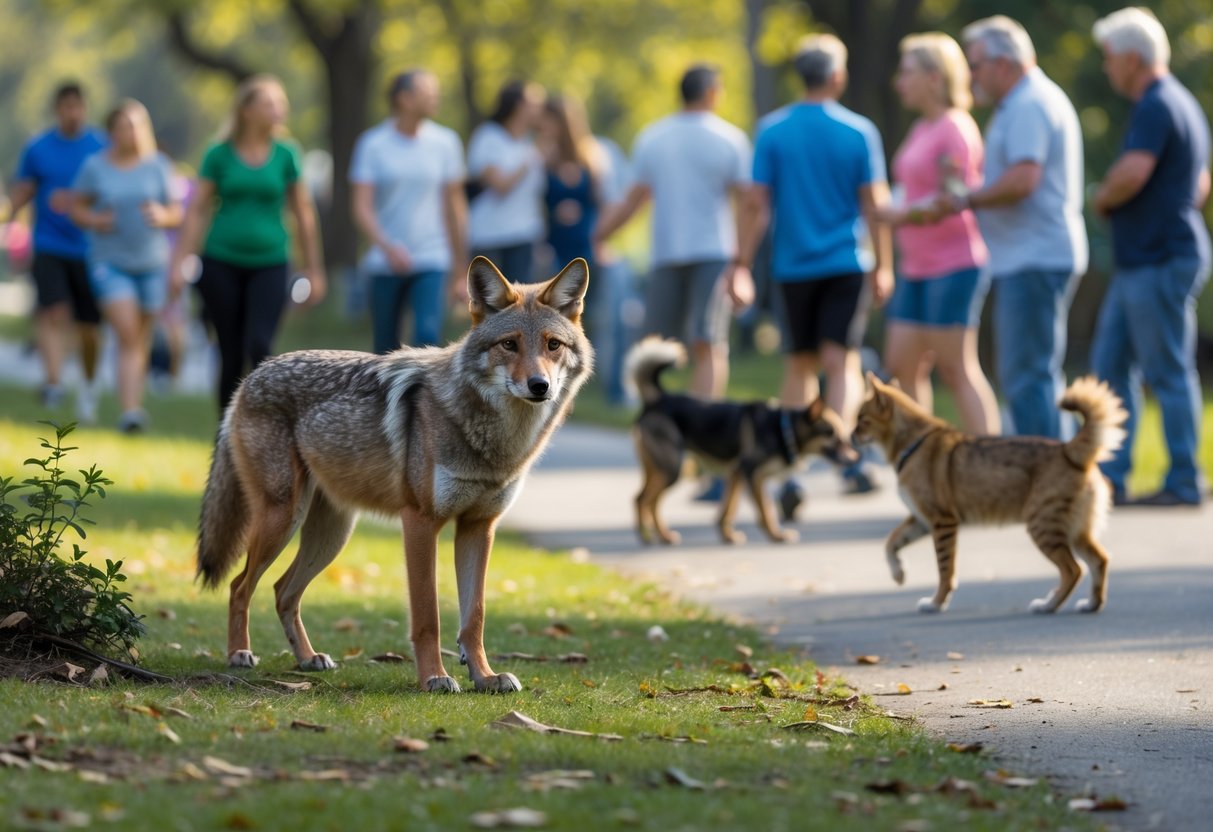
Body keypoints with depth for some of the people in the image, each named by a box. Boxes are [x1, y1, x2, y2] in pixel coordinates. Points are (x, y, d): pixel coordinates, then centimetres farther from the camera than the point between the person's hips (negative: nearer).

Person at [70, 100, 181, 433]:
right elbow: (77, 207, 8)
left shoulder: (158, 166, 3)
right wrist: (93, 221, -12)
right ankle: (130, 410, -24)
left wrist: (162, 216, -16)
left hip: (152, 263, 2)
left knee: (141, 340, 9)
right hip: (110, 263, -2)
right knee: (127, 335, -17)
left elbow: (177, 212, 6)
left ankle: (134, 403, 26)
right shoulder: (95, 166, -1)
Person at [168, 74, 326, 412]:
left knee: (259, 347, -17)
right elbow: (197, 210, 4)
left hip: (268, 265, 0)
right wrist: (179, 262, 0)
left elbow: (303, 214, 9)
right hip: (222, 264, 0)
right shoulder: (220, 154, 0)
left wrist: (314, 270, 10)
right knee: (231, 355, 4)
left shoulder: (286, 155, 2)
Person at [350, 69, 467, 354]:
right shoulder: (373, 143, -2)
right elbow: (362, 207, -8)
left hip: (432, 262, 0)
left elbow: (454, 205, 10)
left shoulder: (445, 142, 3)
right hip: (385, 264, 0)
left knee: (428, 335, -20)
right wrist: (386, 246, -27)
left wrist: (461, 270, 11)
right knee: (386, 349, 6)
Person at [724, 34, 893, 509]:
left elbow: (757, 204, -4)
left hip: (793, 266, 1)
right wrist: (882, 266, 7)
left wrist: (741, 265, 1)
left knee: (798, 365, 10)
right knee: (842, 360, -2)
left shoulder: (772, 131, -2)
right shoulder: (859, 132, -3)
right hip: (846, 263, -1)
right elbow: (875, 204, -1)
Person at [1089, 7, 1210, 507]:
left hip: (1160, 263, -11)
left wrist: (1102, 200, -10)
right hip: (1139, 261, 11)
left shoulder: (1156, 107, -16)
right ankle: (1109, 478, 11)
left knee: (1169, 374, -4)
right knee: (1110, 367, 10)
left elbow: (1132, 173, -31)